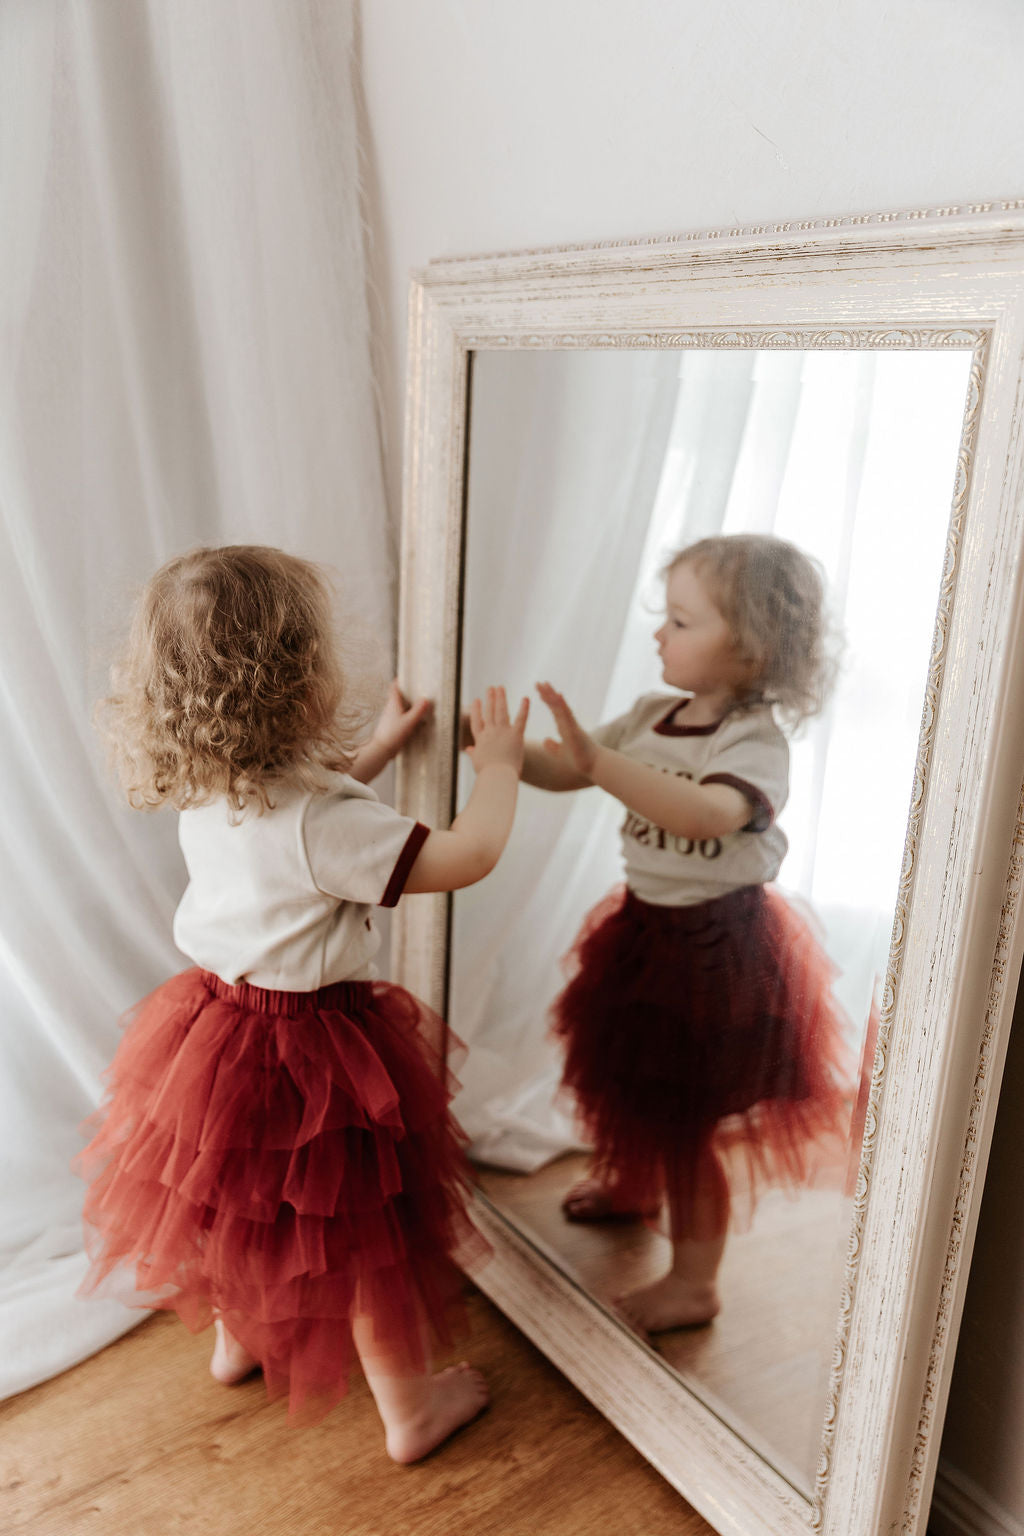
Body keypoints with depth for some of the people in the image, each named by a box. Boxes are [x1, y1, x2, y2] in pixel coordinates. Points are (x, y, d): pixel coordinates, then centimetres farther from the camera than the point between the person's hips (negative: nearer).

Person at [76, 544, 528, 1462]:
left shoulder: (208, 792, -5)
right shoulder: (322, 820, -32)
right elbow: (467, 856, -29)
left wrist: (377, 751, 19)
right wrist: (498, 765, -13)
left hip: (223, 1013, 8)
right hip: (309, 1049, -8)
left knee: (244, 1203, 30)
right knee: (370, 1234, 12)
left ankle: (237, 1340, 55)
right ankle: (411, 1407, 32)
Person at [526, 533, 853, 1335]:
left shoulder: (757, 742, -22)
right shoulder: (653, 716, -1)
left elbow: (710, 814, -43)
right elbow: (565, 771, 1)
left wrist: (600, 762, -52)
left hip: (717, 946, -7)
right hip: (647, 924, 7)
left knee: (689, 1120, 5)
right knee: (631, 1079, 25)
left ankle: (694, 1283, 25)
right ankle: (634, 1184, 54)